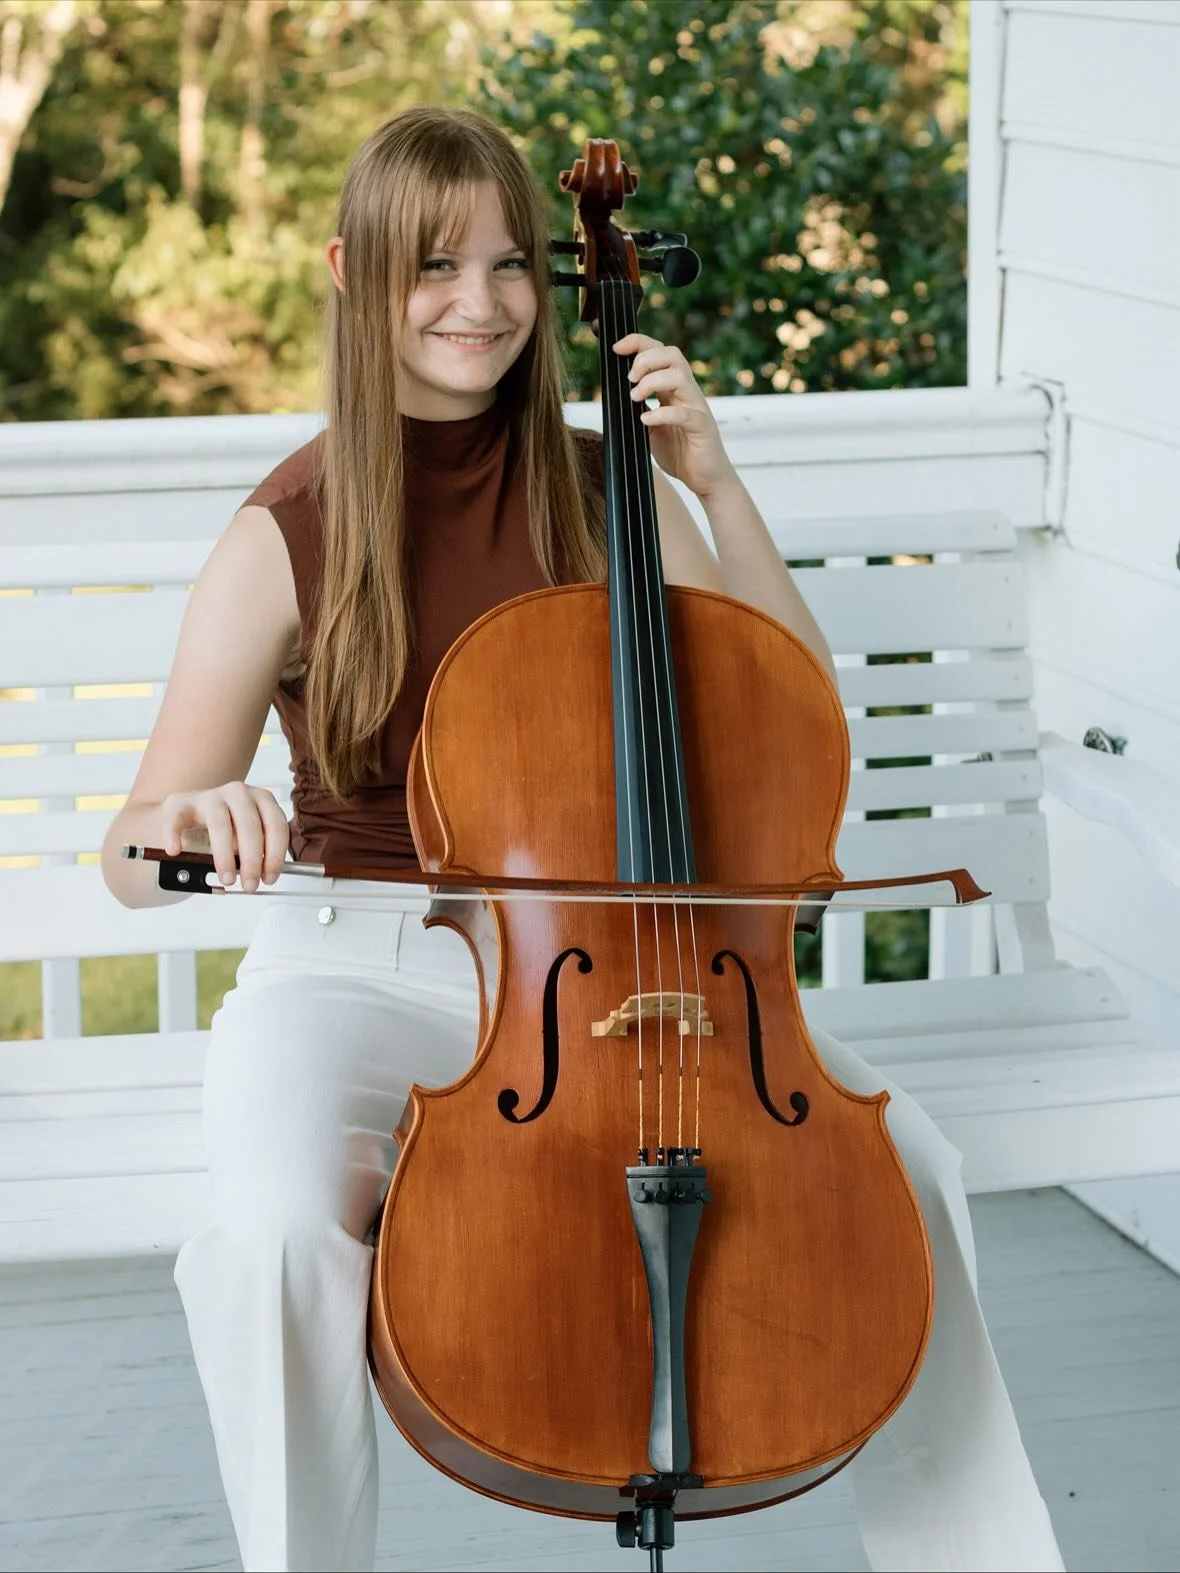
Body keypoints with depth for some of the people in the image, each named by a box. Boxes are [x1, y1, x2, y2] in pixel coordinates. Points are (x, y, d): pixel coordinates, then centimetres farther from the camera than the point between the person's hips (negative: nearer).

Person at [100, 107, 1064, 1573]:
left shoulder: (601, 494, 5)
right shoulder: (288, 535, -5)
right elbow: (134, 859, -6)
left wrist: (714, 483, -6)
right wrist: (190, 819, -30)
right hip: (359, 967, -3)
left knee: (904, 1160, -18)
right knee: (283, 1230, -36)